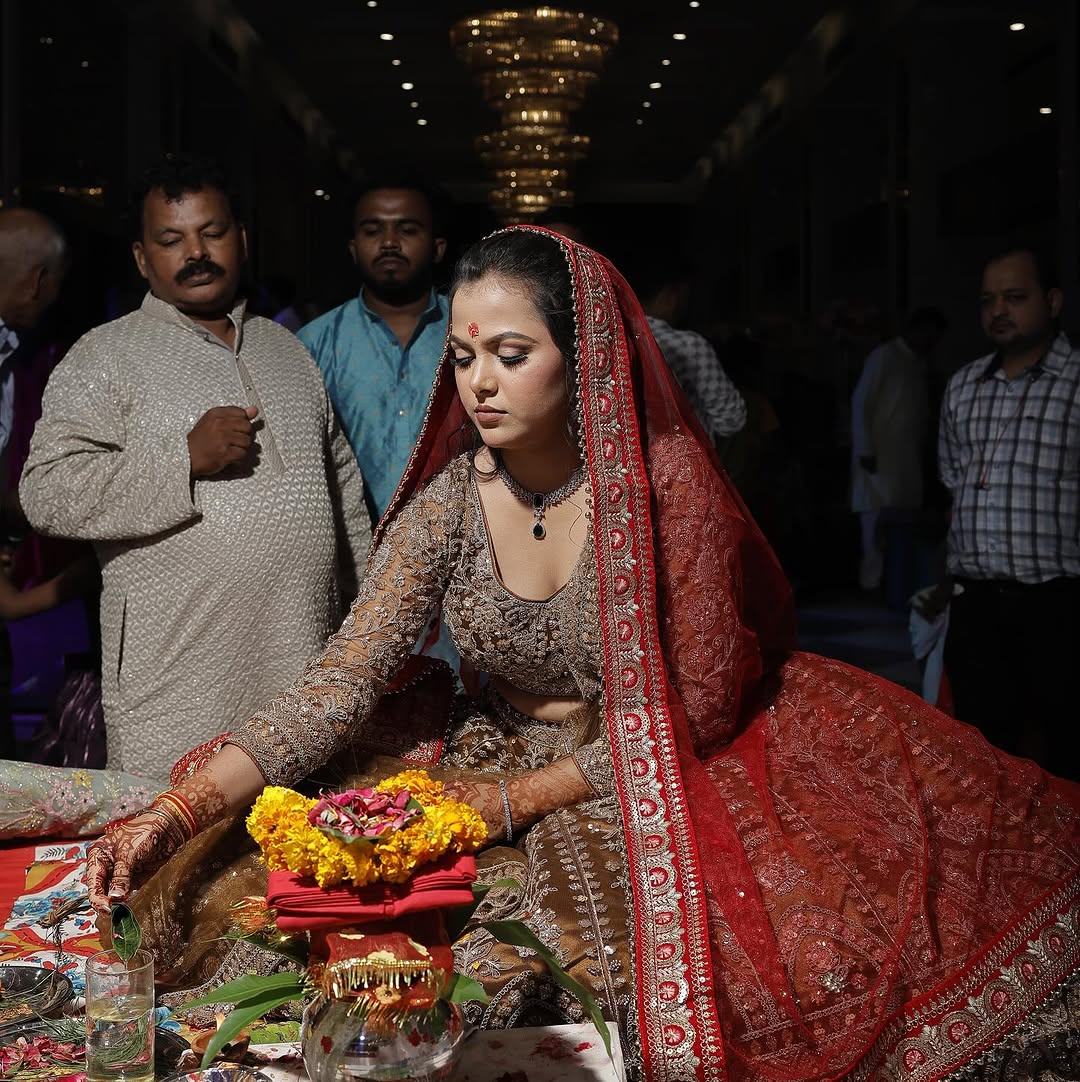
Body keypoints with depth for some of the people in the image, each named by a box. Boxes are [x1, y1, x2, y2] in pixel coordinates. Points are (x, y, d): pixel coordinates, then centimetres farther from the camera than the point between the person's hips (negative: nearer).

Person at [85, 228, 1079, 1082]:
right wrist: (180, 811, -21)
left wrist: (518, 800, -19)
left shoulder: (667, 489, -14)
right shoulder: (448, 504, -5)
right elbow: (341, 685, -9)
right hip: (500, 761, 3)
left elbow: (681, 711, -12)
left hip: (651, 789, -3)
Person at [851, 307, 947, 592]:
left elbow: (920, 413, 15)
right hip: (880, 458, -7)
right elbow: (860, 404, -8)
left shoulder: (919, 363, 16)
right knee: (877, 528, -8)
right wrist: (865, 451, -14)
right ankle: (871, 587, -4)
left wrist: (921, 450, 6)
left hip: (908, 460, 7)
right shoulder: (884, 356, -4)